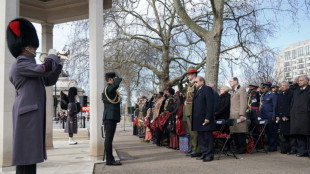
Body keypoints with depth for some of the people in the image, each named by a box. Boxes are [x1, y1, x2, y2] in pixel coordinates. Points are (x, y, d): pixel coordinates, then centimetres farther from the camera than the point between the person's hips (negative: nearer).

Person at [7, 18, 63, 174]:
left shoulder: (29, 66, 22)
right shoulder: (20, 64, -9)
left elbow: (49, 81, 25)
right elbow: (45, 69, -24)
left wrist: (59, 61, 16)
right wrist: (52, 55, -4)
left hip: (34, 115, 10)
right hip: (27, 115, -10)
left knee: (31, 154, 12)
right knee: (25, 157, -9)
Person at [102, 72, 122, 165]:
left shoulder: (109, 89, 19)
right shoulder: (109, 88, -12)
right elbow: (119, 80, -26)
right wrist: (117, 78, -4)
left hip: (111, 118, 10)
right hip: (110, 118, -10)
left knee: (109, 138, 12)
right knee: (108, 138, -7)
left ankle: (110, 159, 19)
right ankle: (109, 160, -3)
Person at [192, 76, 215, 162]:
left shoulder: (207, 89, -7)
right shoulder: (197, 91, 20)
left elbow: (210, 104, -14)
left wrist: (208, 117, -20)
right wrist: (194, 119, 14)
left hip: (205, 119, -9)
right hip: (198, 119, 9)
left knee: (208, 137, -3)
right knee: (201, 138, 12)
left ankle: (210, 155, 4)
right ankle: (204, 153, 20)